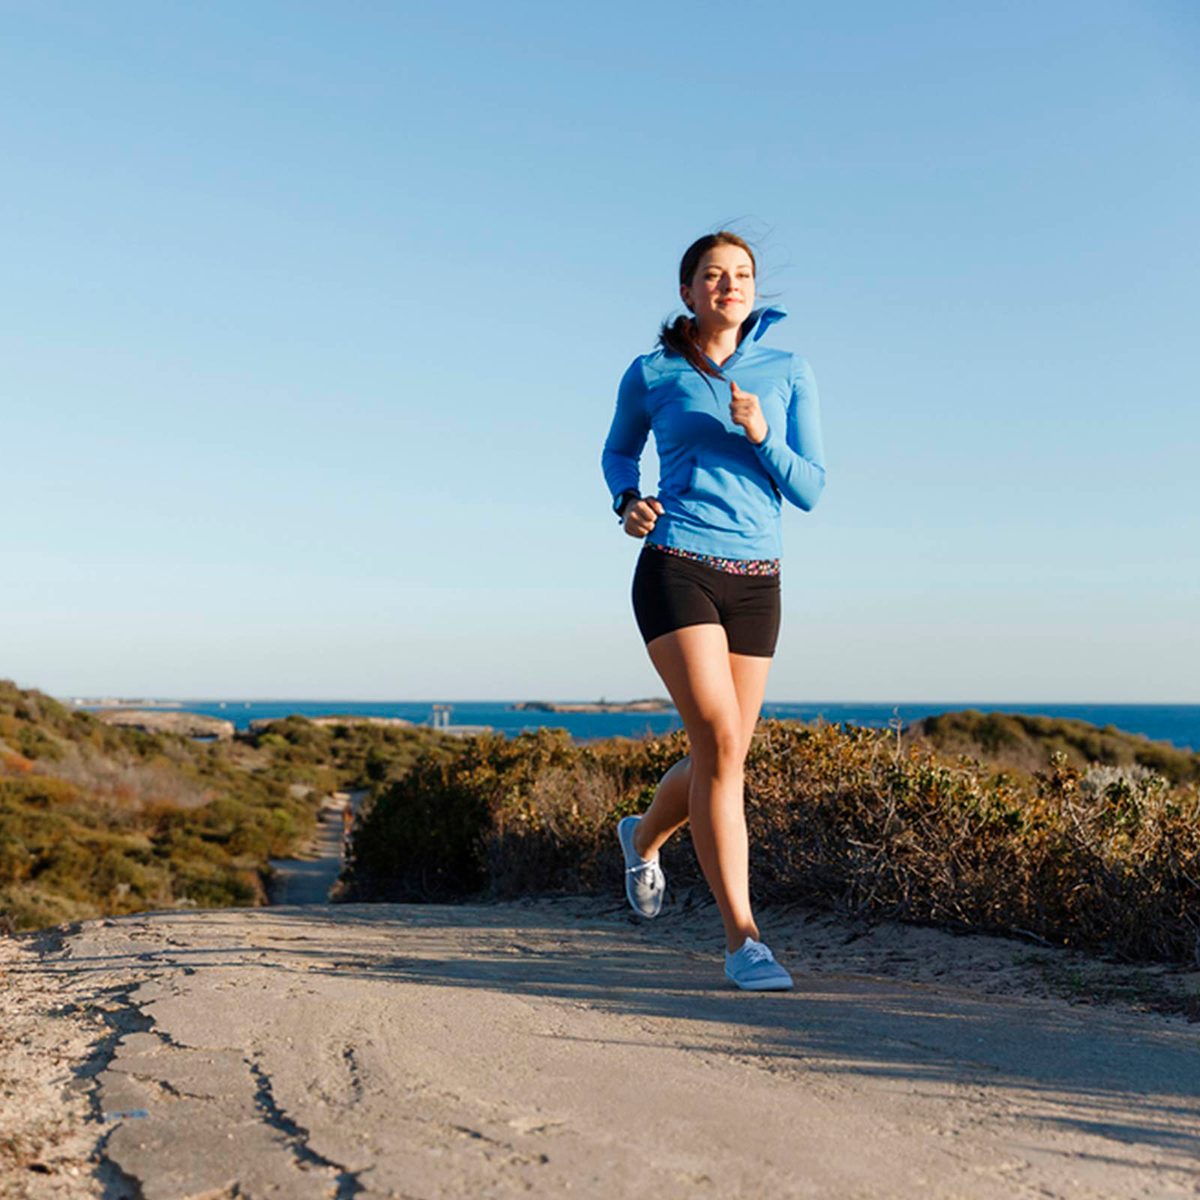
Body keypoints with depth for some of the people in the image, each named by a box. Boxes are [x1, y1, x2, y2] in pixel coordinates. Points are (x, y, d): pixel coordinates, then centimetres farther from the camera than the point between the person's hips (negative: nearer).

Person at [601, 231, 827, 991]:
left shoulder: (789, 374, 6)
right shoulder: (650, 374, 4)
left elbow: (811, 490, 3)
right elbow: (619, 451, 21)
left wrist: (760, 436, -15)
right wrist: (627, 502, 0)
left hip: (755, 584, 3)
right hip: (675, 572, -3)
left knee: (720, 758, 10)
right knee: (722, 743, -19)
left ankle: (644, 837, 44)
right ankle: (742, 937, -11)